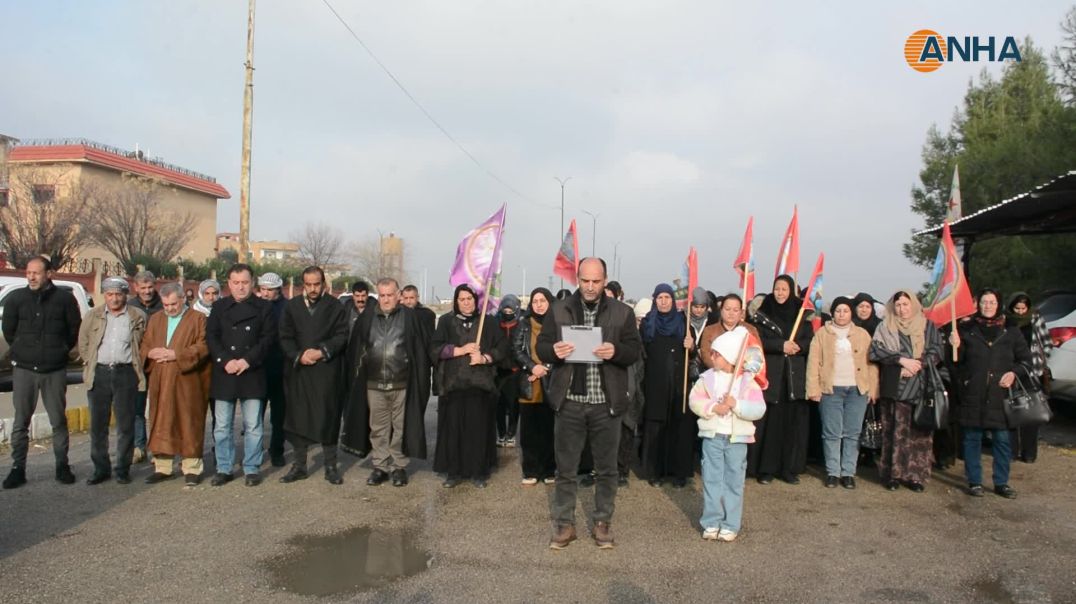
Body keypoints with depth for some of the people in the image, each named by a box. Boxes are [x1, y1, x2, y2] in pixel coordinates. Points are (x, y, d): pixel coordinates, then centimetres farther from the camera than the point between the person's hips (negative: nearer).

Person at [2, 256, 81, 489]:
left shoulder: (64, 298, -2)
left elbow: (75, 330, 6)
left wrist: (60, 351, 6)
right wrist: (23, 351, 10)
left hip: (55, 371, -1)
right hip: (23, 369, 1)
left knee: (59, 421, 6)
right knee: (21, 422, 6)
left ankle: (62, 466, 15)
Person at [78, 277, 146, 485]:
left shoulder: (138, 317, 2)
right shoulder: (93, 316, 8)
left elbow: (144, 344, 6)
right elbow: (83, 343, 13)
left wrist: (135, 364, 2)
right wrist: (91, 364, 9)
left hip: (125, 373, -2)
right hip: (99, 374, 2)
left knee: (125, 425, 2)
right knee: (98, 424, 6)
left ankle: (123, 469, 11)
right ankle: (101, 468, 16)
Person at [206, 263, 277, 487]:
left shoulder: (263, 307, 4)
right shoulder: (219, 307, 10)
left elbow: (268, 338, -3)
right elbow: (211, 337, 2)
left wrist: (247, 360, -14)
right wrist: (225, 361, -12)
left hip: (252, 374, -2)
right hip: (224, 374, 2)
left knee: (253, 426, 2)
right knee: (222, 426, 7)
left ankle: (252, 469, 12)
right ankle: (224, 469, 18)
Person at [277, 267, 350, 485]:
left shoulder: (336, 307, 2)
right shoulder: (292, 306, 9)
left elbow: (342, 336, -3)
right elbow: (285, 338, 4)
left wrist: (322, 352, -15)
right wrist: (299, 355, -11)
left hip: (327, 371, -2)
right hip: (298, 371, 2)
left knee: (328, 417, 1)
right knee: (298, 417, 6)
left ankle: (331, 466, 10)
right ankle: (299, 465, 17)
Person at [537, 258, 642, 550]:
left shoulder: (622, 312, 2)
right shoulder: (559, 309, 4)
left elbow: (635, 350, -1)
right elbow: (541, 347, 3)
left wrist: (615, 351, -22)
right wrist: (554, 351, -20)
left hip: (606, 403, 0)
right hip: (570, 402, 0)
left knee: (606, 468, 10)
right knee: (565, 468, 8)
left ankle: (603, 523, 25)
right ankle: (564, 524, 20)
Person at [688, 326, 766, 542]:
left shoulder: (748, 381, -6)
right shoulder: (707, 378, 0)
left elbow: (758, 409, -11)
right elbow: (695, 400, -5)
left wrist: (736, 405, -23)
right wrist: (713, 407, -19)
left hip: (737, 438, -1)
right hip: (712, 436, 1)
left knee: (734, 482, 7)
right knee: (712, 480, 5)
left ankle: (731, 525, 16)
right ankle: (711, 522, 14)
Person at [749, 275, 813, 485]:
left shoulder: (801, 313, 10)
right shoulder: (763, 312, 4)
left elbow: (809, 340, 8)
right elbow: (757, 340, -5)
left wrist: (797, 346, -12)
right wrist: (782, 345, -16)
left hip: (795, 375, 2)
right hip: (770, 374, -2)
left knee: (793, 422, 1)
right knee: (769, 421, -4)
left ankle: (789, 468, 11)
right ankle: (765, 468, 3)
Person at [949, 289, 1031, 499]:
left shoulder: (1011, 332, 7)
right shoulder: (966, 329, 4)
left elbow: (1026, 360, 12)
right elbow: (957, 362, 4)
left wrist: (1014, 373, -6)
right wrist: (956, 346, -16)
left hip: (1001, 396, 1)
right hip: (973, 396, -1)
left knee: (1002, 440, 5)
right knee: (972, 439, 5)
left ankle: (1001, 483, 18)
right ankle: (974, 482, 15)